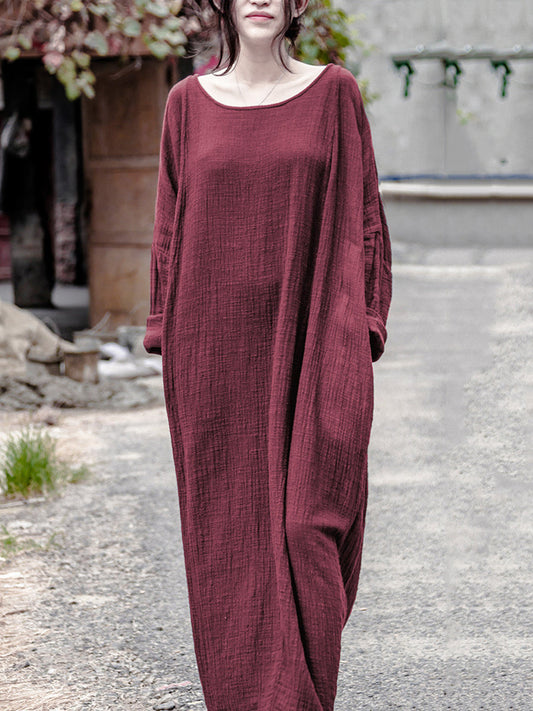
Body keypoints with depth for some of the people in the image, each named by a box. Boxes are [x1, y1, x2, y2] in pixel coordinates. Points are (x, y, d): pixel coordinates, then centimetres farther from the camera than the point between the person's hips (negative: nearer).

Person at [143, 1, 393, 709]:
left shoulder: (334, 93, 4)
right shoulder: (188, 102, 8)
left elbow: (364, 218, 4)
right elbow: (170, 226, 10)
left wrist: (364, 331, -3)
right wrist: (168, 341, 5)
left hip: (311, 347, -1)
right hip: (217, 351, 2)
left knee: (310, 525, -7)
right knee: (227, 531, 5)